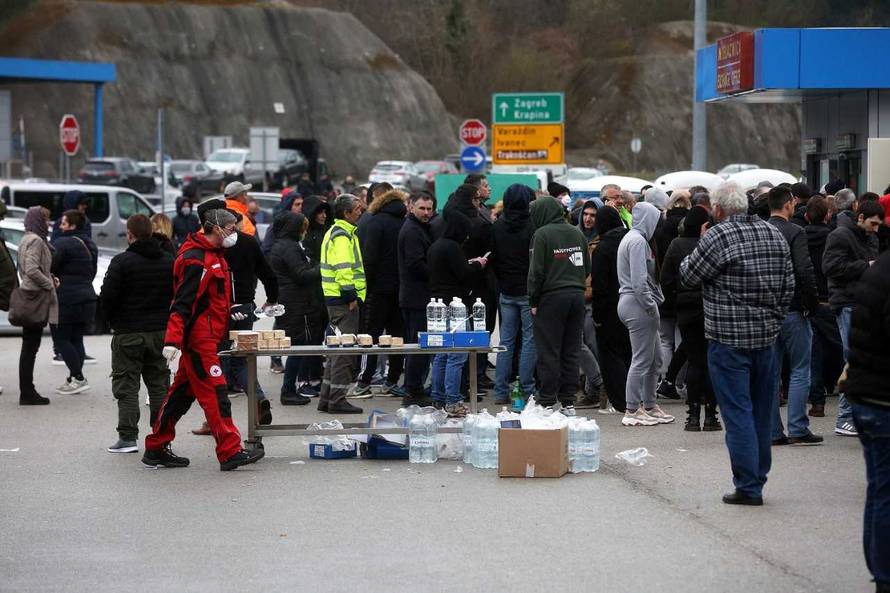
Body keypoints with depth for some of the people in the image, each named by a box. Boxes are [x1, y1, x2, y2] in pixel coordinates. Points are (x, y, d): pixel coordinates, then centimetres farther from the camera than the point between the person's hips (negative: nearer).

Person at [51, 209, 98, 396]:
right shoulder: (89, 245, 15)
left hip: (67, 298, -9)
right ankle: (74, 379, 12)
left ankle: (78, 378, -9)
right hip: (86, 298, 9)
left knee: (62, 339, -3)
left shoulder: (62, 244, -14)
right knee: (76, 339, 12)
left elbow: (50, 266, -17)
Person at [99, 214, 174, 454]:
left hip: (129, 334, -5)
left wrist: (113, 319, 6)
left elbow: (107, 297, -12)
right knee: (159, 383, 12)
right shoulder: (169, 261, 5)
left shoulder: (122, 261, -12)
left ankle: (128, 436, -4)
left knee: (126, 385, 1)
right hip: (160, 332, 5)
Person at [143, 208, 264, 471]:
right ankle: (230, 453, -10)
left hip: (204, 338, 10)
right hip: (199, 338, -10)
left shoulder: (212, 255, 15)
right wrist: (173, 341, -28)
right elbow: (182, 304, -23)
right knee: (215, 394, -10)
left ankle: (156, 449, 19)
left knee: (182, 392, 13)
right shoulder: (196, 260, -17)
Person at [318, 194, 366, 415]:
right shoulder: (342, 236, -14)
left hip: (335, 299, 11)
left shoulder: (336, 232, 19)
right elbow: (343, 268, -23)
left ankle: (327, 399, 19)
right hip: (343, 299, -11)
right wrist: (351, 296, -20)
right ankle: (337, 400, -6)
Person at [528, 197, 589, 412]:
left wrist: (533, 300, -5)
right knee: (571, 351, 9)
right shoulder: (577, 233, 10)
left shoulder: (542, 234, -8)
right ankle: (568, 401, 10)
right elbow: (587, 266, 14)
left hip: (552, 297, -6)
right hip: (577, 296, 6)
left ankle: (547, 401, -1)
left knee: (548, 352, -1)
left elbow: (537, 271, -11)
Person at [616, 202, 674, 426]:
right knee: (642, 360, -6)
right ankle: (632, 410, -2)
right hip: (637, 304, -11)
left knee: (654, 359, 15)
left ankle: (649, 405, 21)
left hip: (633, 304, 11)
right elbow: (639, 280, -21)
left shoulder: (632, 238, 19)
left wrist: (655, 300, 15)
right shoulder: (637, 241, -14)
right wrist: (651, 306, -15)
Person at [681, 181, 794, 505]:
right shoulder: (774, 234, 7)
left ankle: (748, 487, -3)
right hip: (766, 336, 6)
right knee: (762, 412, 13)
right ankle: (757, 477, 21)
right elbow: (788, 286, 11)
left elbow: (688, 276, -5)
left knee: (738, 413, -2)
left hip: (729, 339, -6)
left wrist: (698, 246, 10)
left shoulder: (717, 236, -14)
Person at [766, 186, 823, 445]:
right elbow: (805, 272, -19)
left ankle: (773, 431, 10)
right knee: (800, 371, 2)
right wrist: (813, 305, -7)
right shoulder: (794, 233, -12)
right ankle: (798, 430, -2)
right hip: (792, 311, -6)